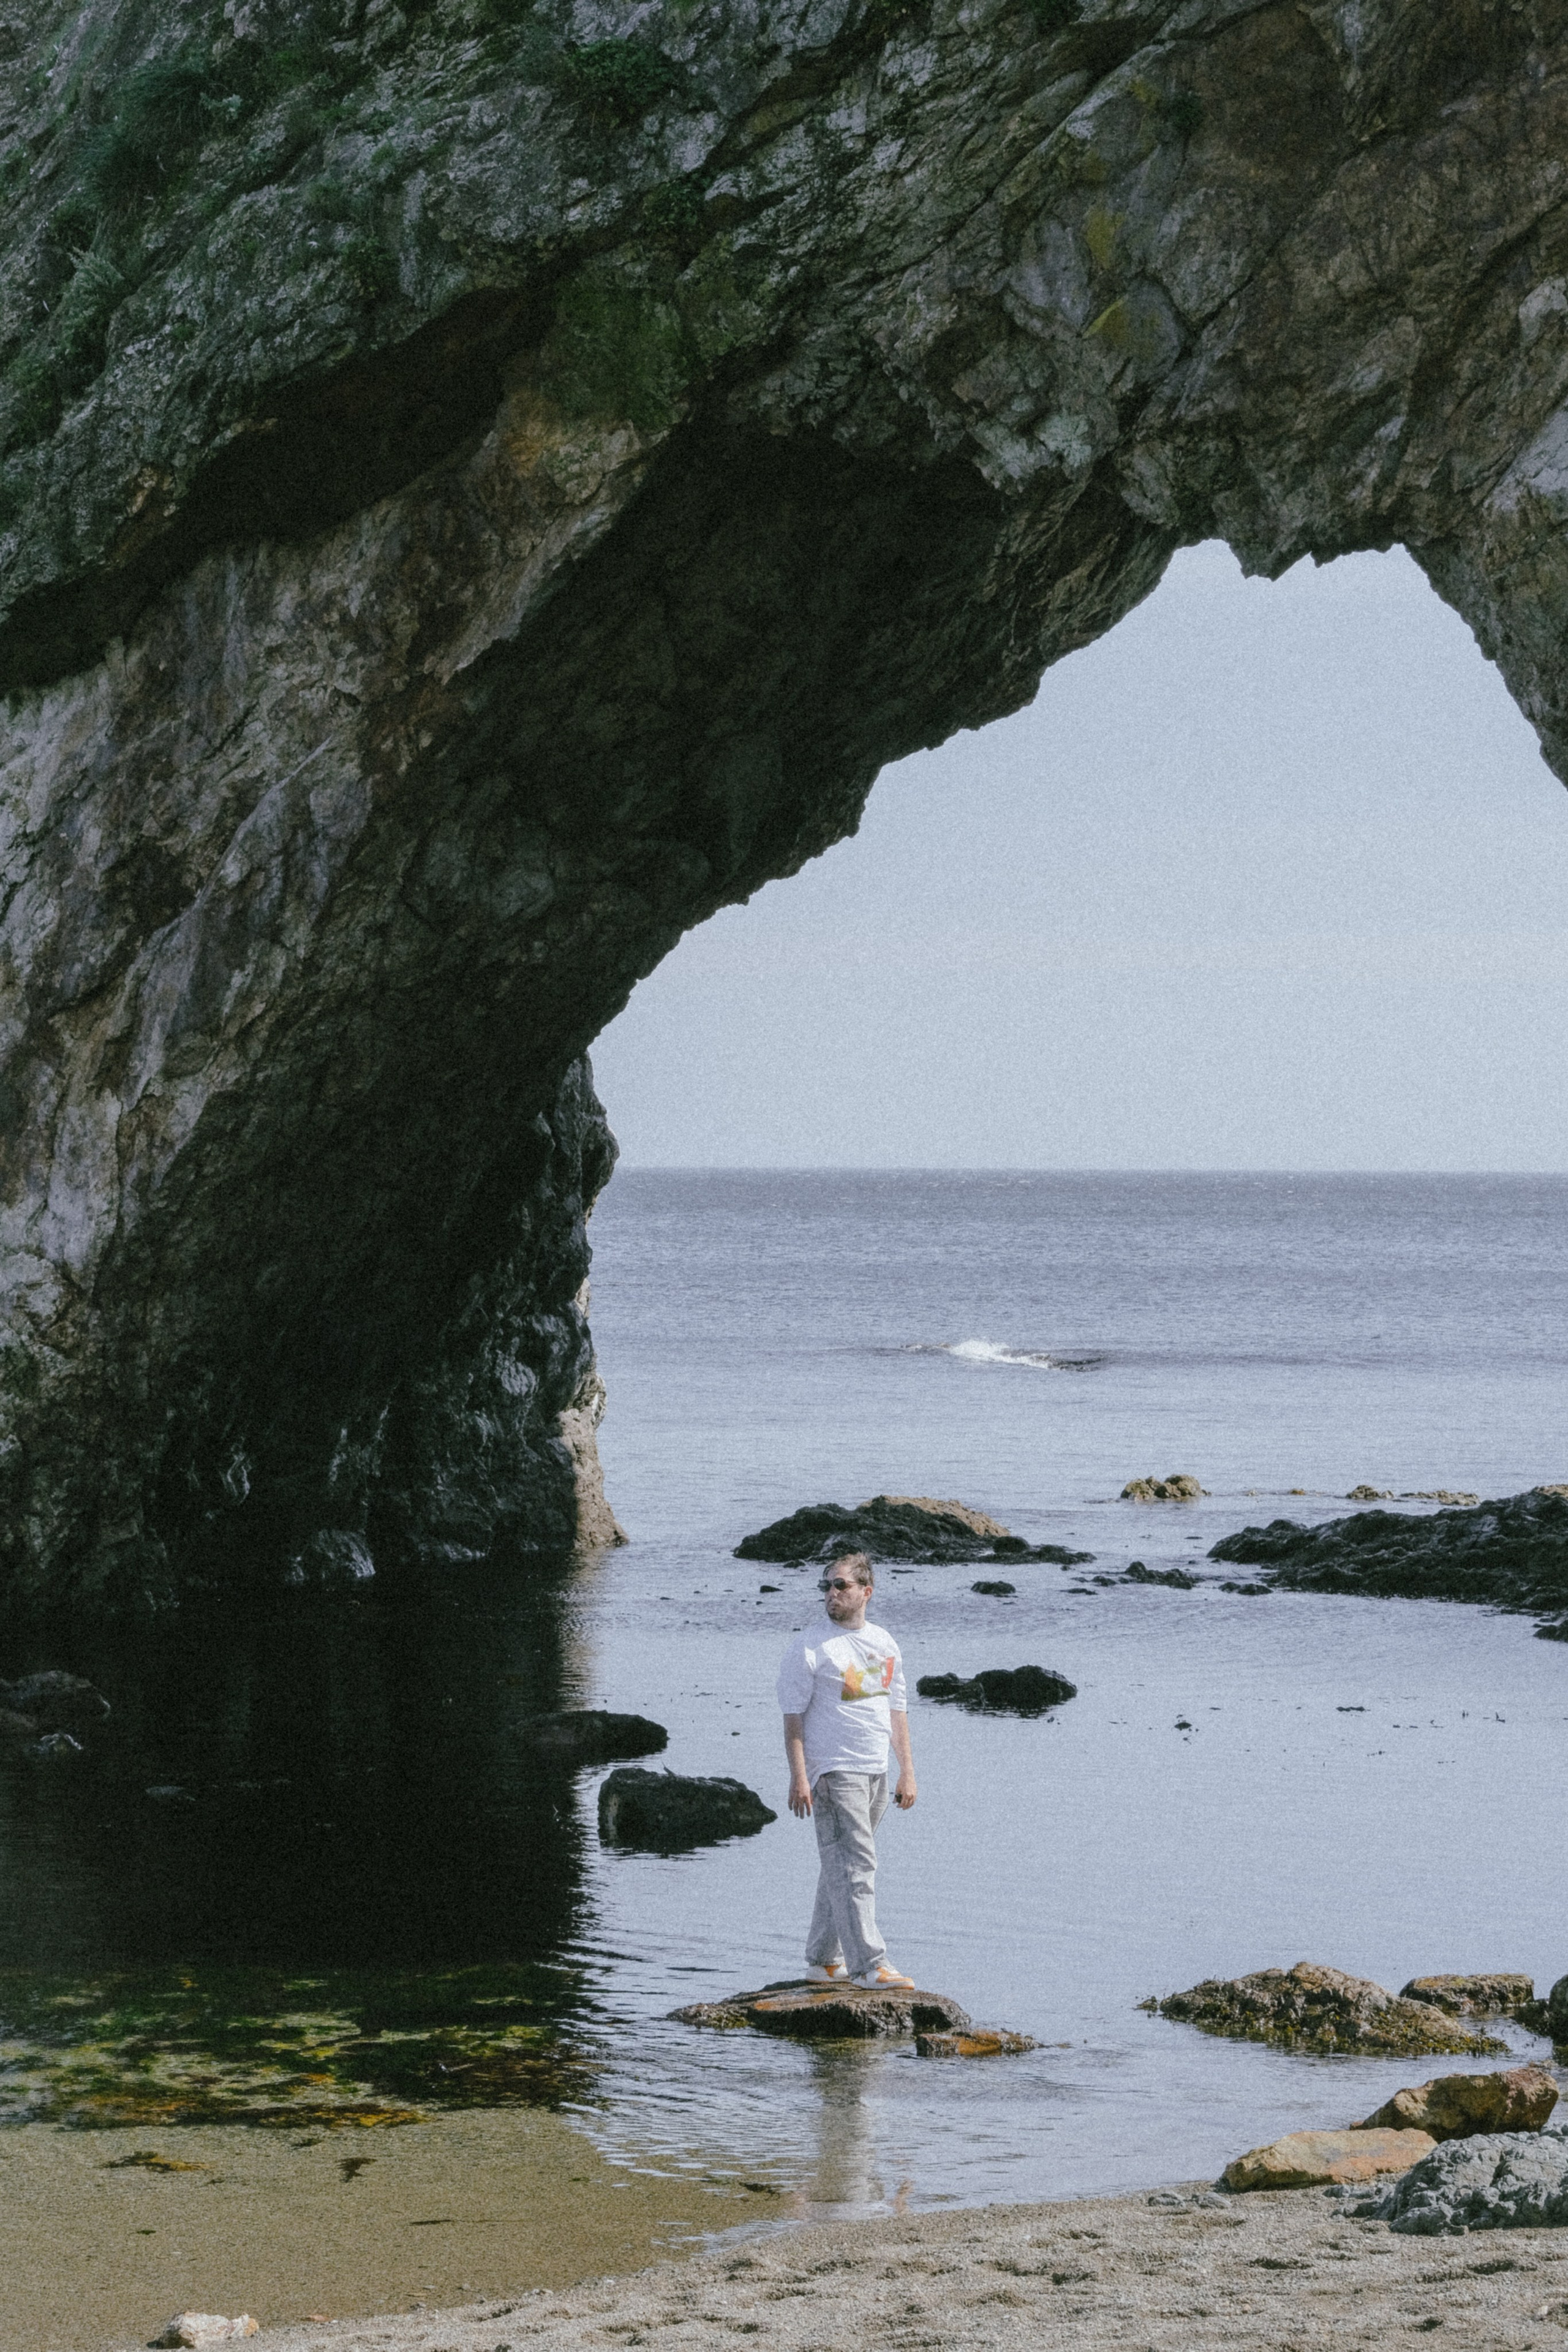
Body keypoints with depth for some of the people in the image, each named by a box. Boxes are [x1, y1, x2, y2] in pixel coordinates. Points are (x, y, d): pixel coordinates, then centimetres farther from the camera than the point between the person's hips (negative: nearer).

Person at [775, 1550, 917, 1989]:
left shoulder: (884, 1644, 13)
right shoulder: (810, 1647, -7)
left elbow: (897, 1710, 20)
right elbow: (793, 1714, -9)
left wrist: (907, 1771, 15)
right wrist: (799, 1776, -16)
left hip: (876, 1772, 7)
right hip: (833, 1772, -7)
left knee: (842, 1866, 13)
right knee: (854, 1865, -13)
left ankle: (823, 1959, 21)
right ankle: (869, 1965, -16)